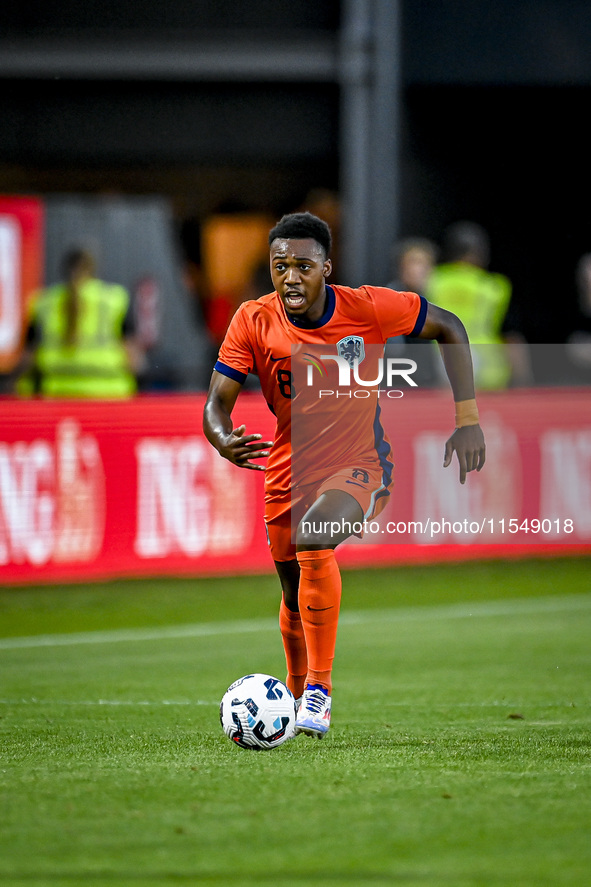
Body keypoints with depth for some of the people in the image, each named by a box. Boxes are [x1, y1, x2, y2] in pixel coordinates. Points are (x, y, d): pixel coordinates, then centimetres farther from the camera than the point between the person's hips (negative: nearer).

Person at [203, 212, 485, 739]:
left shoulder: (367, 308, -17)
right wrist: (224, 440, -36)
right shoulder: (254, 322, -12)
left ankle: (320, 686, -22)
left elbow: (449, 329, -3)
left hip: (360, 463, -4)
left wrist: (468, 419, -8)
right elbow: (217, 402, -11)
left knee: (312, 540, -33)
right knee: (296, 600, 13)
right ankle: (299, 696, 43)